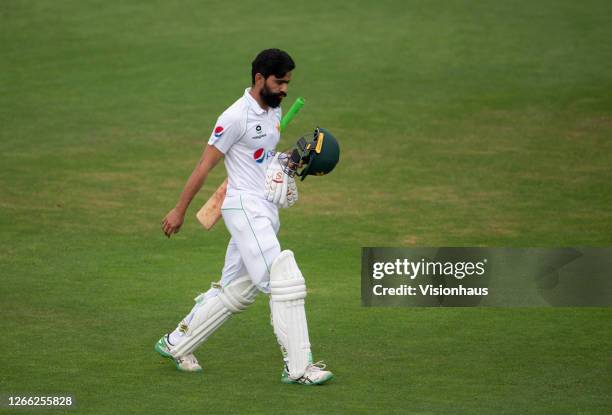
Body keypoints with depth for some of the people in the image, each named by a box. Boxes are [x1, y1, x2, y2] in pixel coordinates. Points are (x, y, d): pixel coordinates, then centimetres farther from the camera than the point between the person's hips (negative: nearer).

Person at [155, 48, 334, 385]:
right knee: (286, 282, -17)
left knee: (235, 293, 13)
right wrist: (179, 211, -6)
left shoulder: (273, 110, 13)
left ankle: (175, 344, 25)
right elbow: (205, 164, -10)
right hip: (246, 208, -9)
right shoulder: (236, 116, -14)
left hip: (266, 212, 9)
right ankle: (298, 367, -16)